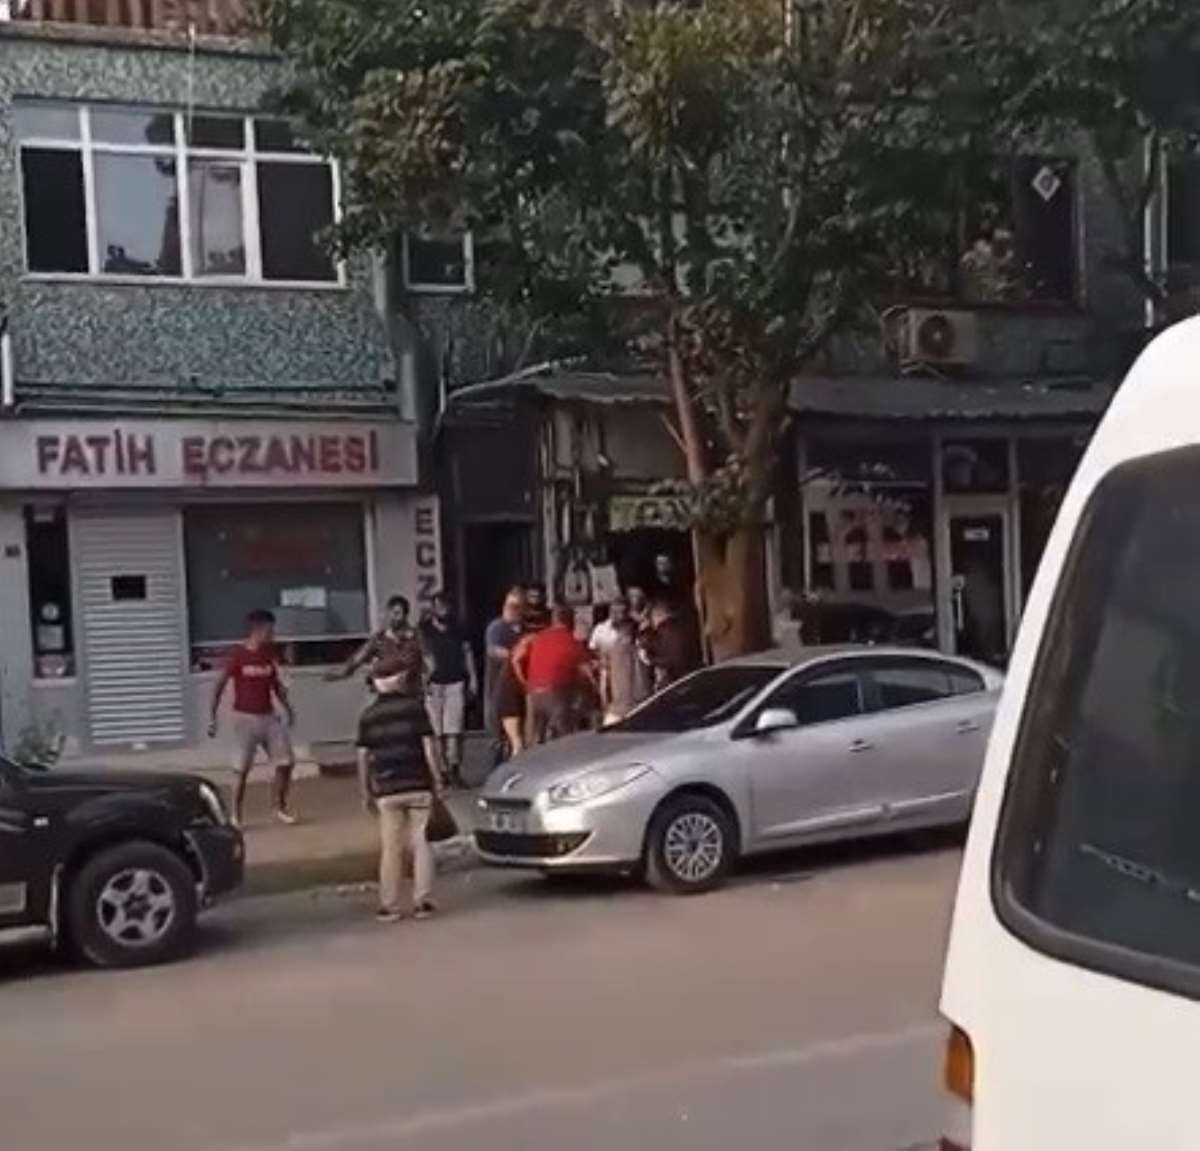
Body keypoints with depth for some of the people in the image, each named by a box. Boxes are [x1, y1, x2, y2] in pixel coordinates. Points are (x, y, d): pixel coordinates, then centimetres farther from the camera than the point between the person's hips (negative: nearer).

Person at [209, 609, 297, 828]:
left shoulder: (269, 653, 6)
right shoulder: (237, 655, -11)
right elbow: (219, 686, -8)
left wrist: (288, 709, 14)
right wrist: (212, 718, -12)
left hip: (269, 717, 5)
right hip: (246, 718, -5)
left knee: (286, 762, 1)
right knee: (243, 770, -2)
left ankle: (280, 807, 19)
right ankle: (236, 817, 9)